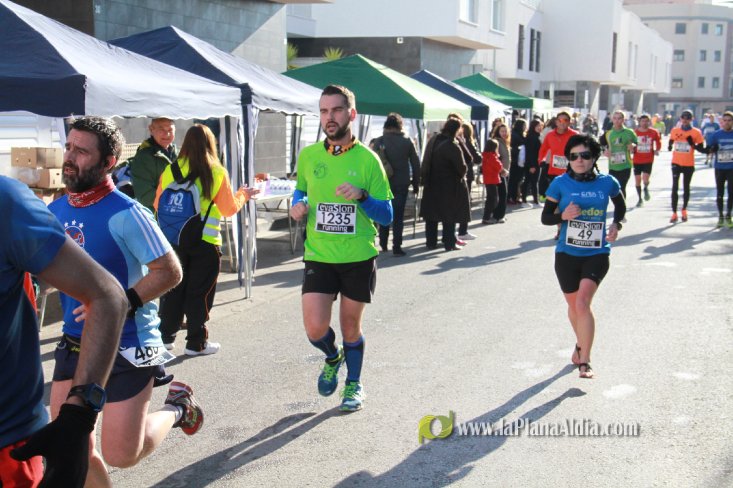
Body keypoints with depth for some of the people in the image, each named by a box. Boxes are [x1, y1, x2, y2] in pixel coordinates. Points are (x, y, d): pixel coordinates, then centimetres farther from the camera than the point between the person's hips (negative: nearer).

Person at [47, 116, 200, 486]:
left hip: (127, 345, -6)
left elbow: (170, 271, -17)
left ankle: (177, 407, 27)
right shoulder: (55, 211, 3)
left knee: (121, 454, 0)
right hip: (75, 343, 6)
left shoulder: (125, 214, -18)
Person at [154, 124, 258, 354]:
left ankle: (166, 336, 24)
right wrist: (243, 195, 15)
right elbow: (229, 209, -4)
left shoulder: (170, 170, -2)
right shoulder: (217, 173, -8)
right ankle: (196, 342, 11)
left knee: (173, 289, 16)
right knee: (199, 292, 6)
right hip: (205, 241, -3)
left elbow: (158, 205, 5)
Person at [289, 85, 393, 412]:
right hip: (318, 255, 2)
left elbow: (386, 216, -5)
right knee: (315, 329, -8)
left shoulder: (367, 159, -6)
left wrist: (362, 196, -23)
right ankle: (333, 358, 28)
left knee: (351, 325, 10)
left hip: (359, 257, -1)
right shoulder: (308, 156, 1)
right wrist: (298, 205, -2)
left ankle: (354, 385, 34)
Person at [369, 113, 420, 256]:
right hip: (402, 184, -1)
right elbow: (415, 164, 0)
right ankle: (397, 247, -3)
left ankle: (383, 244, 20)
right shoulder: (407, 141, -3)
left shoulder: (379, 141, -5)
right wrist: (416, 183, 9)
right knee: (398, 216, 2)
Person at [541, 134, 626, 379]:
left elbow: (620, 206, 18)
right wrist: (563, 215, -20)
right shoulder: (560, 183, -5)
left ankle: (584, 361, -12)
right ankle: (582, 343, 46)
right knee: (574, 306, 16)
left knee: (582, 303, -20)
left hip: (597, 254, -2)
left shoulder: (607, 183, -3)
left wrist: (616, 224, -1)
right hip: (567, 254, 2)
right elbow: (545, 217, 0)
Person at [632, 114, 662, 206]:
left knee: (645, 179, -14)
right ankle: (640, 199, 22)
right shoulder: (634, 132, -3)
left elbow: (658, 142, 15)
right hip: (637, 160, 1)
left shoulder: (654, 132, -2)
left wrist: (657, 150, 2)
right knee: (637, 179, 6)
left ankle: (646, 189, 21)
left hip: (648, 160, -1)